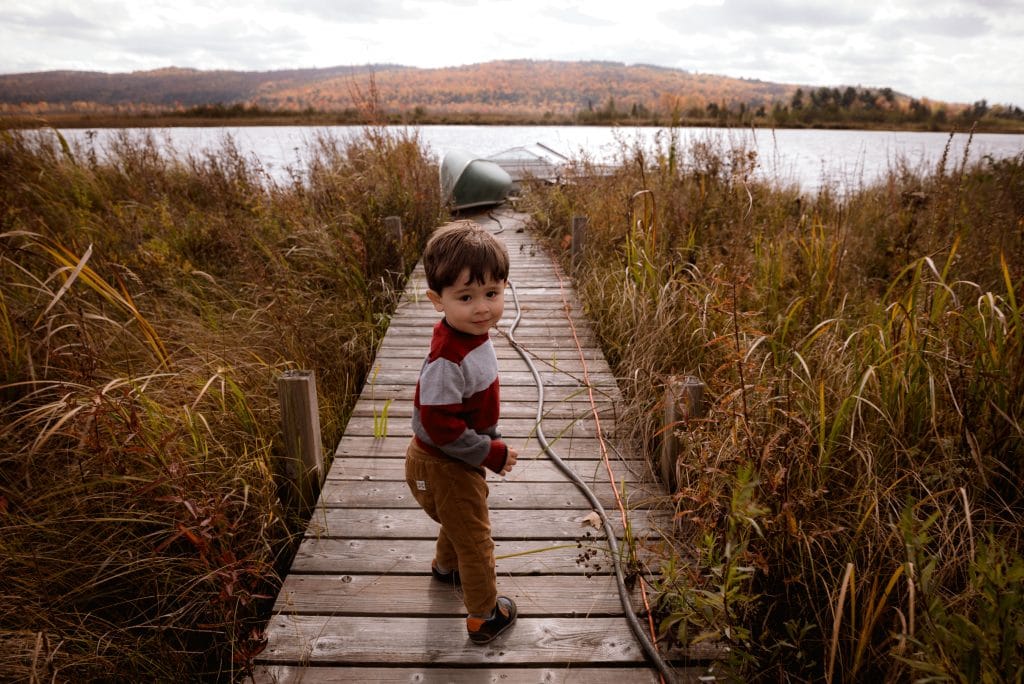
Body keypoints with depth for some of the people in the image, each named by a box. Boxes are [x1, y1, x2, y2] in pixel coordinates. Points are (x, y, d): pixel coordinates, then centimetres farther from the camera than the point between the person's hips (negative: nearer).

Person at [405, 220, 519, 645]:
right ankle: (484, 617, 34)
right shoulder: (448, 361, -36)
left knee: (460, 521, 34)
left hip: (454, 460, 9)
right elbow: (439, 426, -33)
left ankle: (445, 566, 63)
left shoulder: (471, 334, -6)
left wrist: (488, 441, 14)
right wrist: (492, 454, -24)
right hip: (444, 467, -9)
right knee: (475, 541, 11)